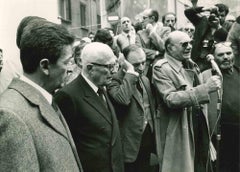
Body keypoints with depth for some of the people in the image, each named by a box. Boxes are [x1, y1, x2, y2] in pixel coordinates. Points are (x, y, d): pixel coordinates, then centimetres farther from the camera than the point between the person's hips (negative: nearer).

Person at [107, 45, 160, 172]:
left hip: (148, 141, 7)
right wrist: (130, 72, -24)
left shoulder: (145, 79, 11)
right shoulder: (115, 80, -12)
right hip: (131, 144, -6)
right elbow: (123, 99, -35)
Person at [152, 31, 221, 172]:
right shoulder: (162, 68, -14)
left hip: (200, 128, 7)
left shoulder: (190, 64, 12)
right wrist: (205, 88, -31)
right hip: (179, 133, -7)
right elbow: (170, 99, -27)